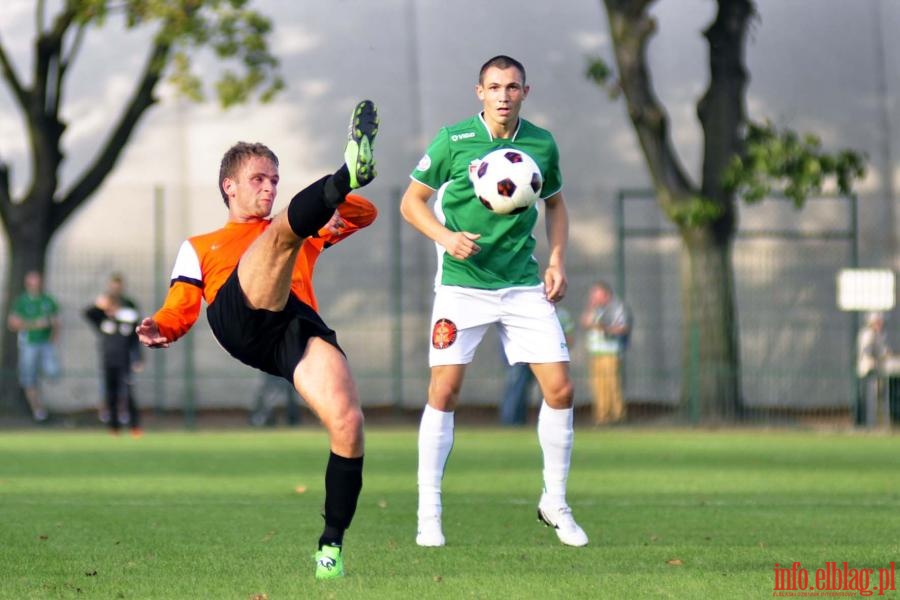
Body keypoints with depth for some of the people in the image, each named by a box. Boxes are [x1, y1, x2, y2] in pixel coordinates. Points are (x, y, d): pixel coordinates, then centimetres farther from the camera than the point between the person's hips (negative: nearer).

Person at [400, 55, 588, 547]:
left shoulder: (542, 144, 4)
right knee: (443, 391, -9)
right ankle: (429, 513, 1)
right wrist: (446, 237, -17)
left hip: (524, 285, 3)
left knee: (560, 389, -3)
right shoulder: (453, 140, -6)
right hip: (462, 283, -3)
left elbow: (556, 204, 20)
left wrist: (557, 261, 6)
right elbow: (411, 201, 0)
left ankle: (555, 502, 14)